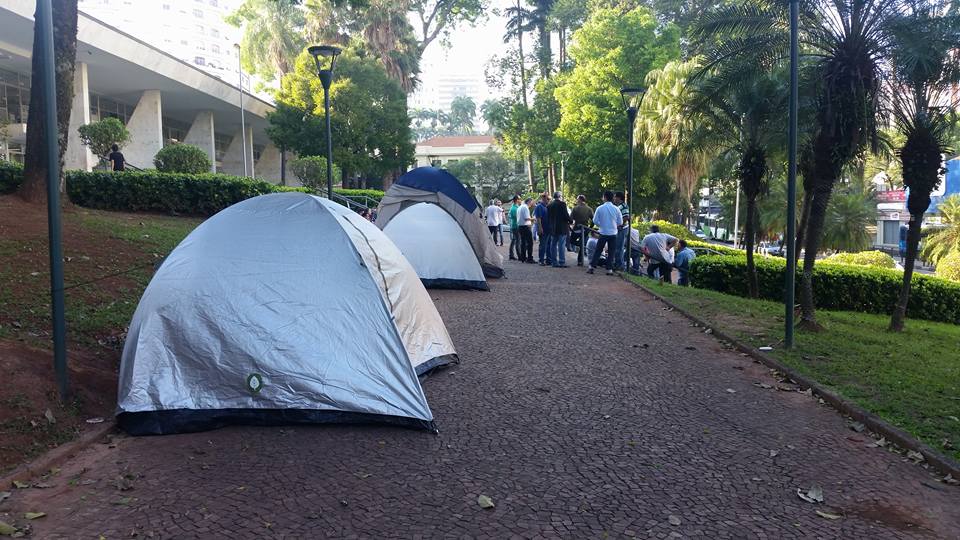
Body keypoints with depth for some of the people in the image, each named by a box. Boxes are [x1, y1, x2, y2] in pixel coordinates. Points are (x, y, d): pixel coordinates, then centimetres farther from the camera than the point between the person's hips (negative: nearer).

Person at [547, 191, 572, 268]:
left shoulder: (549, 205, 8)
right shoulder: (562, 204, -9)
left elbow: (548, 218, 11)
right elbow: (566, 215, -12)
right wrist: (571, 221, 4)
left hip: (552, 229, 6)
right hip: (562, 228, -6)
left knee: (553, 245, 9)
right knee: (562, 245, -4)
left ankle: (555, 262, 12)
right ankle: (562, 262, -7)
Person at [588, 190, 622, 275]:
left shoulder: (600, 208, -8)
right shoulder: (616, 209, -4)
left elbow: (595, 221, -4)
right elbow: (620, 222, 1)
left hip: (603, 233, -1)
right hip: (613, 233, 1)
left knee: (598, 250, 8)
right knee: (611, 252, 8)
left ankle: (591, 266, 6)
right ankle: (609, 269, 7)